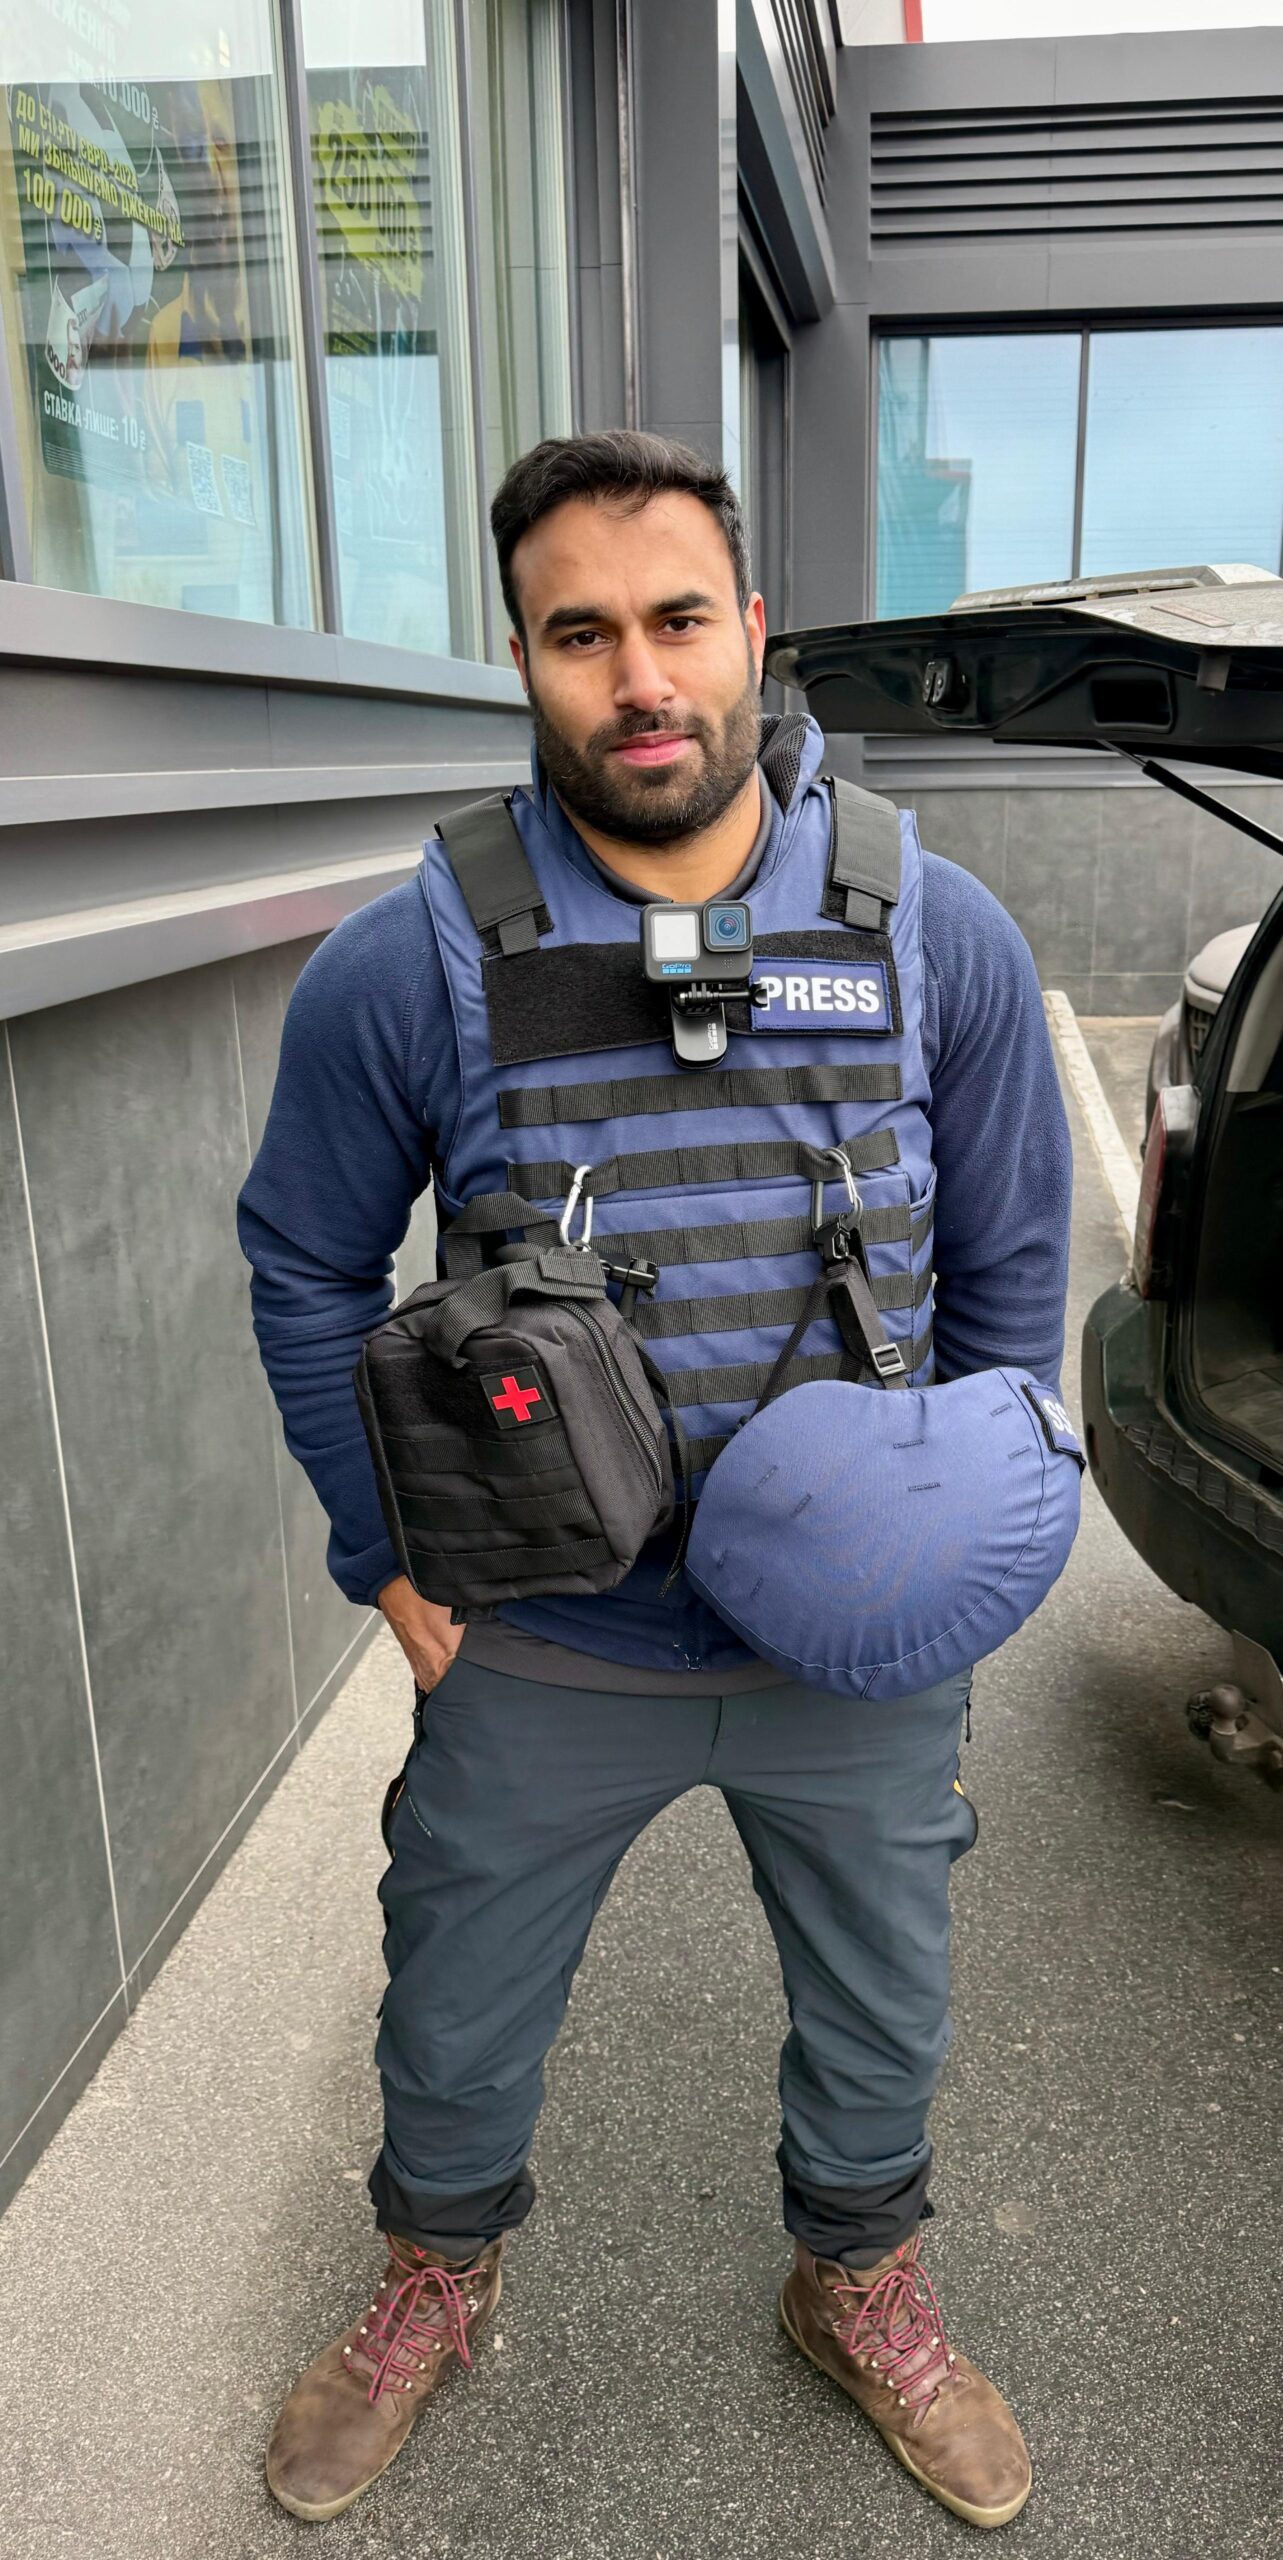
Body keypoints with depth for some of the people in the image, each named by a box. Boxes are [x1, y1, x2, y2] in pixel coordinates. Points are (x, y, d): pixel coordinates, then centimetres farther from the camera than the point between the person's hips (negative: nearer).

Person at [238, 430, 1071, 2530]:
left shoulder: (940, 934, -9)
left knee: (882, 2015, 24)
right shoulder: (407, 969, -14)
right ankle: (440, 2278, 57)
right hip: (542, 1654, 0)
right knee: (457, 2021, 22)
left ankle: (859, 2283, 58)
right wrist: (389, 1553, -3)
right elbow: (307, 1266, -1)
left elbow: (1012, 1262, 1)